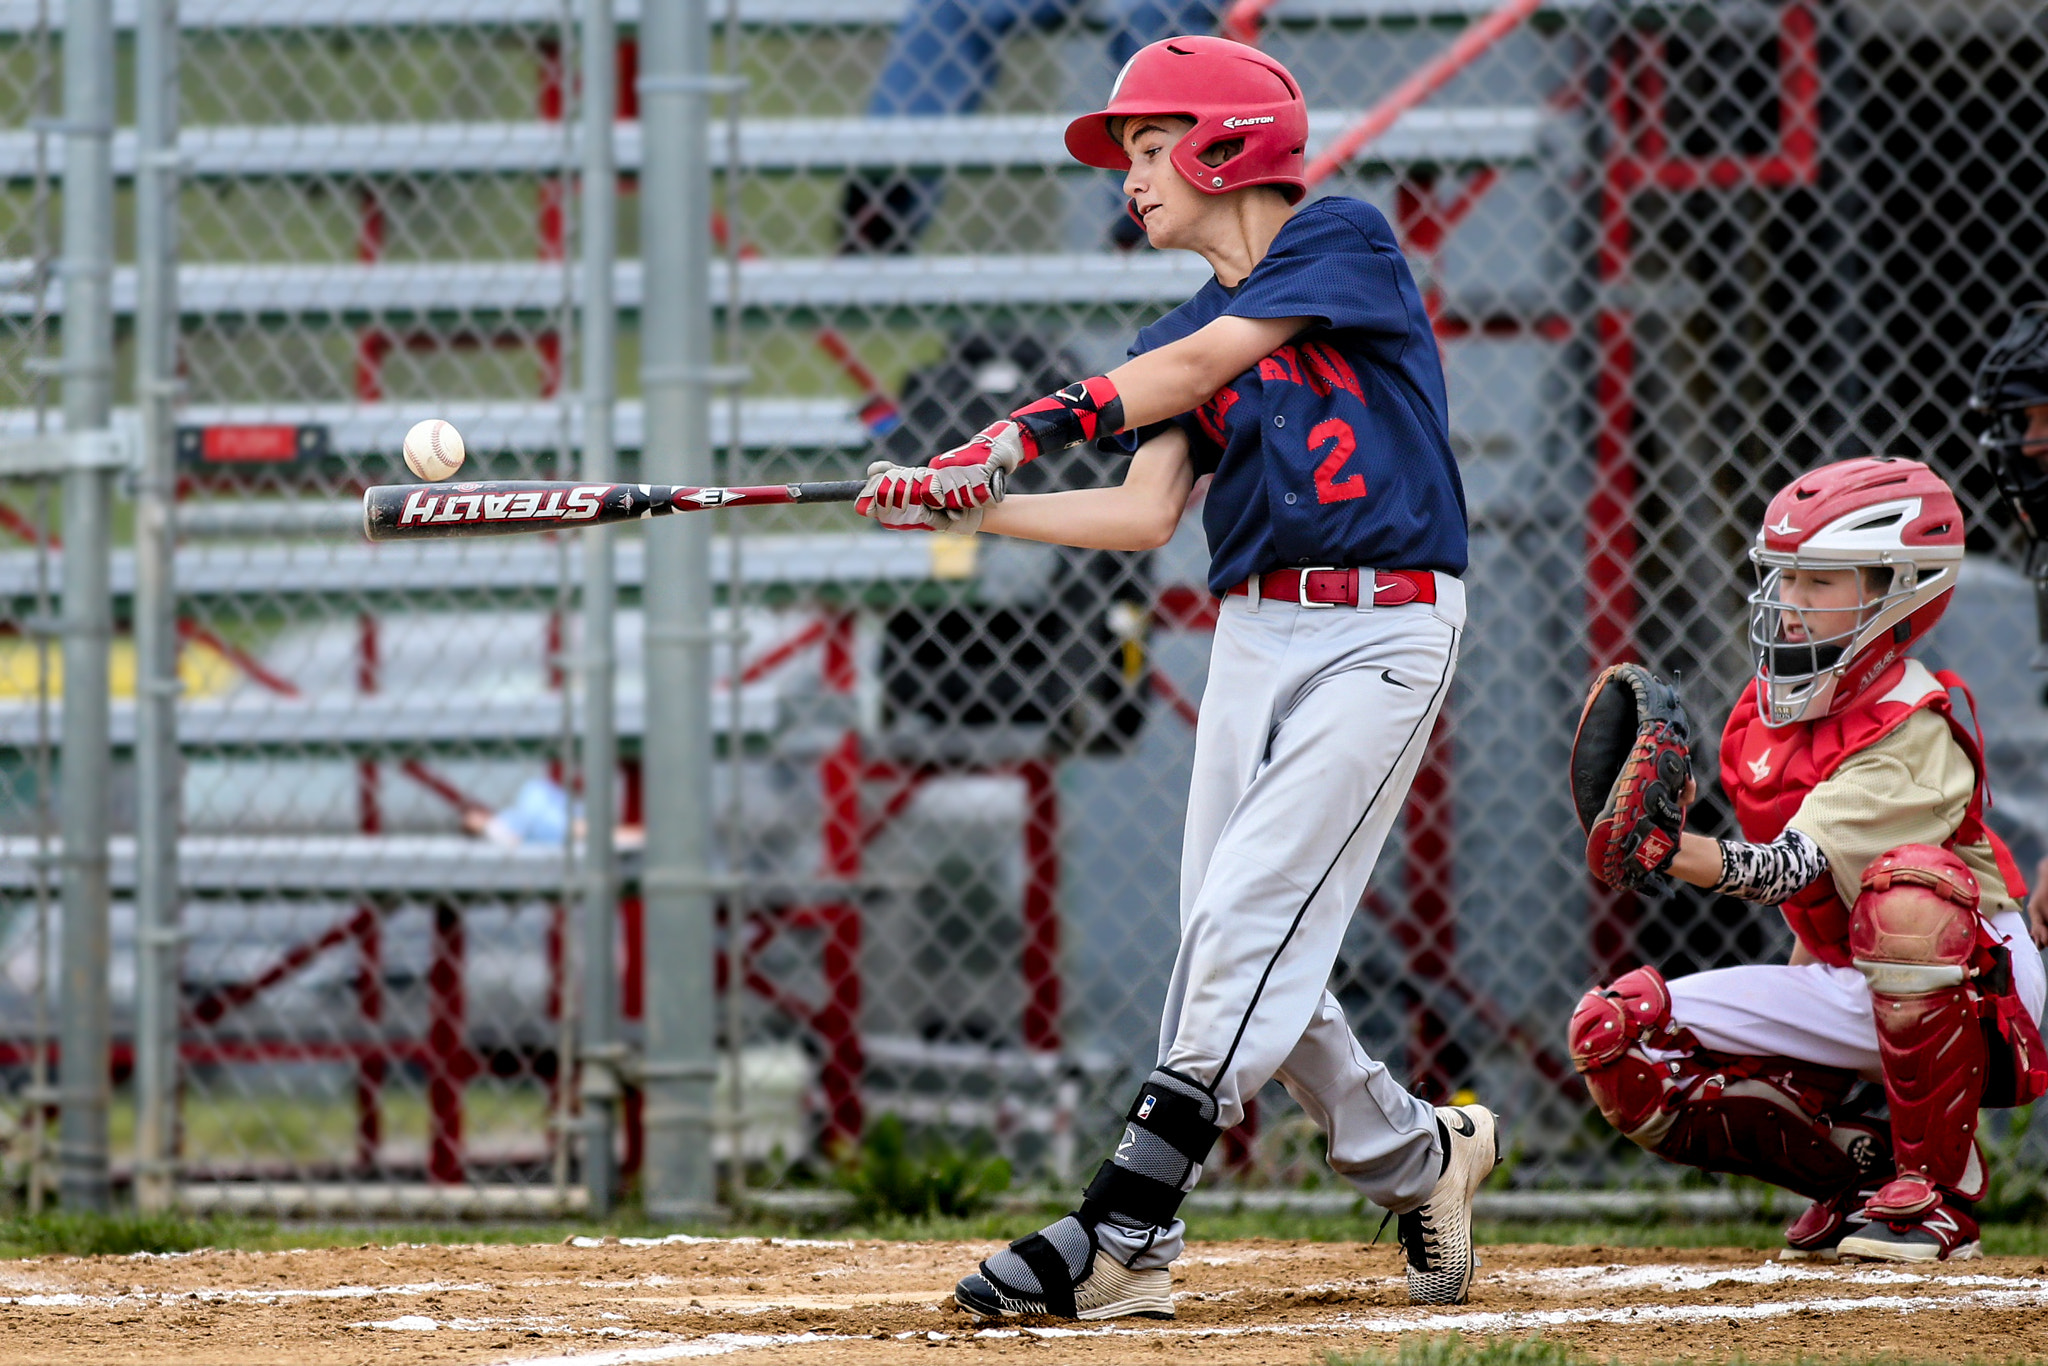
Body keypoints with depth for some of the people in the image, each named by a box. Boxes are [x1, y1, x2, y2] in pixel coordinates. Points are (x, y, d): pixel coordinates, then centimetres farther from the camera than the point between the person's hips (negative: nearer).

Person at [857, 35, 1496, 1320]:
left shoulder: (1344, 240, -4)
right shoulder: (1186, 331, 14)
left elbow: (1203, 361, -16)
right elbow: (1148, 512, 4)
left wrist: (1032, 428, -23)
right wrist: (970, 507, -7)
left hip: (1383, 633, -8)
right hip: (1255, 634, 8)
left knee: (1248, 923, -15)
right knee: (1242, 959, 5)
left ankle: (1124, 1236, -20)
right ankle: (1419, 1155, 25)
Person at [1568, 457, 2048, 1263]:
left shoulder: (1913, 729, -23)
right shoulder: (1767, 707, 1)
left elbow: (1794, 867, -38)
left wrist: (1679, 853, -53)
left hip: (1974, 992, -7)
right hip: (1846, 995, 7)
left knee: (1910, 890, -42)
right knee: (1617, 1036, -9)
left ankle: (1938, 1193, -25)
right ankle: (1863, 1167, 2)